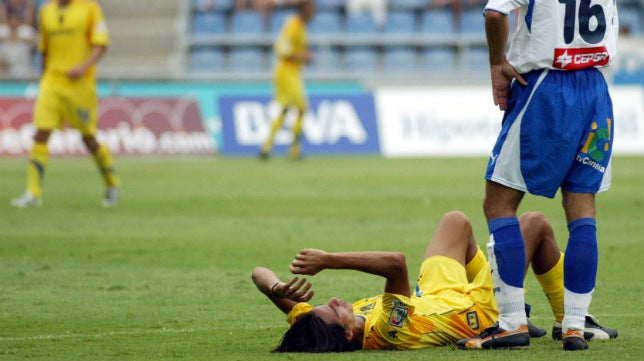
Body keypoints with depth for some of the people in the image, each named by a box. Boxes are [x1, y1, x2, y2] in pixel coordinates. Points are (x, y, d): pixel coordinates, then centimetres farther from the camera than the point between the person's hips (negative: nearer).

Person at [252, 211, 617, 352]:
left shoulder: (309, 326, -31)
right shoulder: (383, 333, -49)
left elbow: (261, 274, -29)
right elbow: (396, 262, -61)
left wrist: (280, 289, -49)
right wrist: (328, 261, -63)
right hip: (479, 310, -7)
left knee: (457, 221, 28)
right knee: (536, 223, 7)